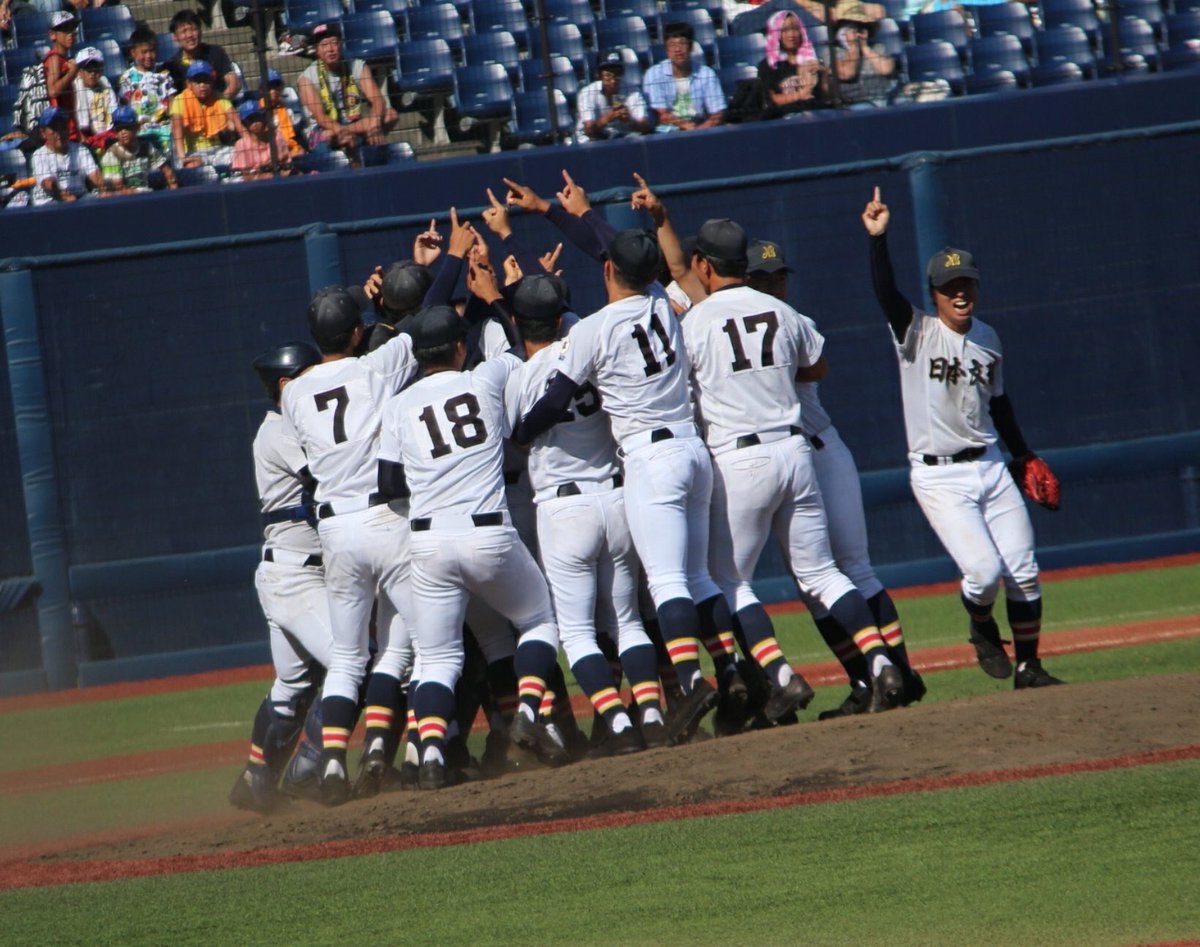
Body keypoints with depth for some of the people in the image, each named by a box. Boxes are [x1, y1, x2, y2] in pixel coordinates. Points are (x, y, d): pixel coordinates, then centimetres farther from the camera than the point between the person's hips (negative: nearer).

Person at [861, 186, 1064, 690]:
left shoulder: (988, 339, 9)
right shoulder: (916, 332, -8)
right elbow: (885, 293, -26)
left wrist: (1026, 457, 20)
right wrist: (877, 239, -40)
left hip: (990, 466, 5)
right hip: (938, 477, -5)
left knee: (1023, 571, 2)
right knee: (985, 571, -16)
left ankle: (1028, 667, 15)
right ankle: (982, 628, 17)